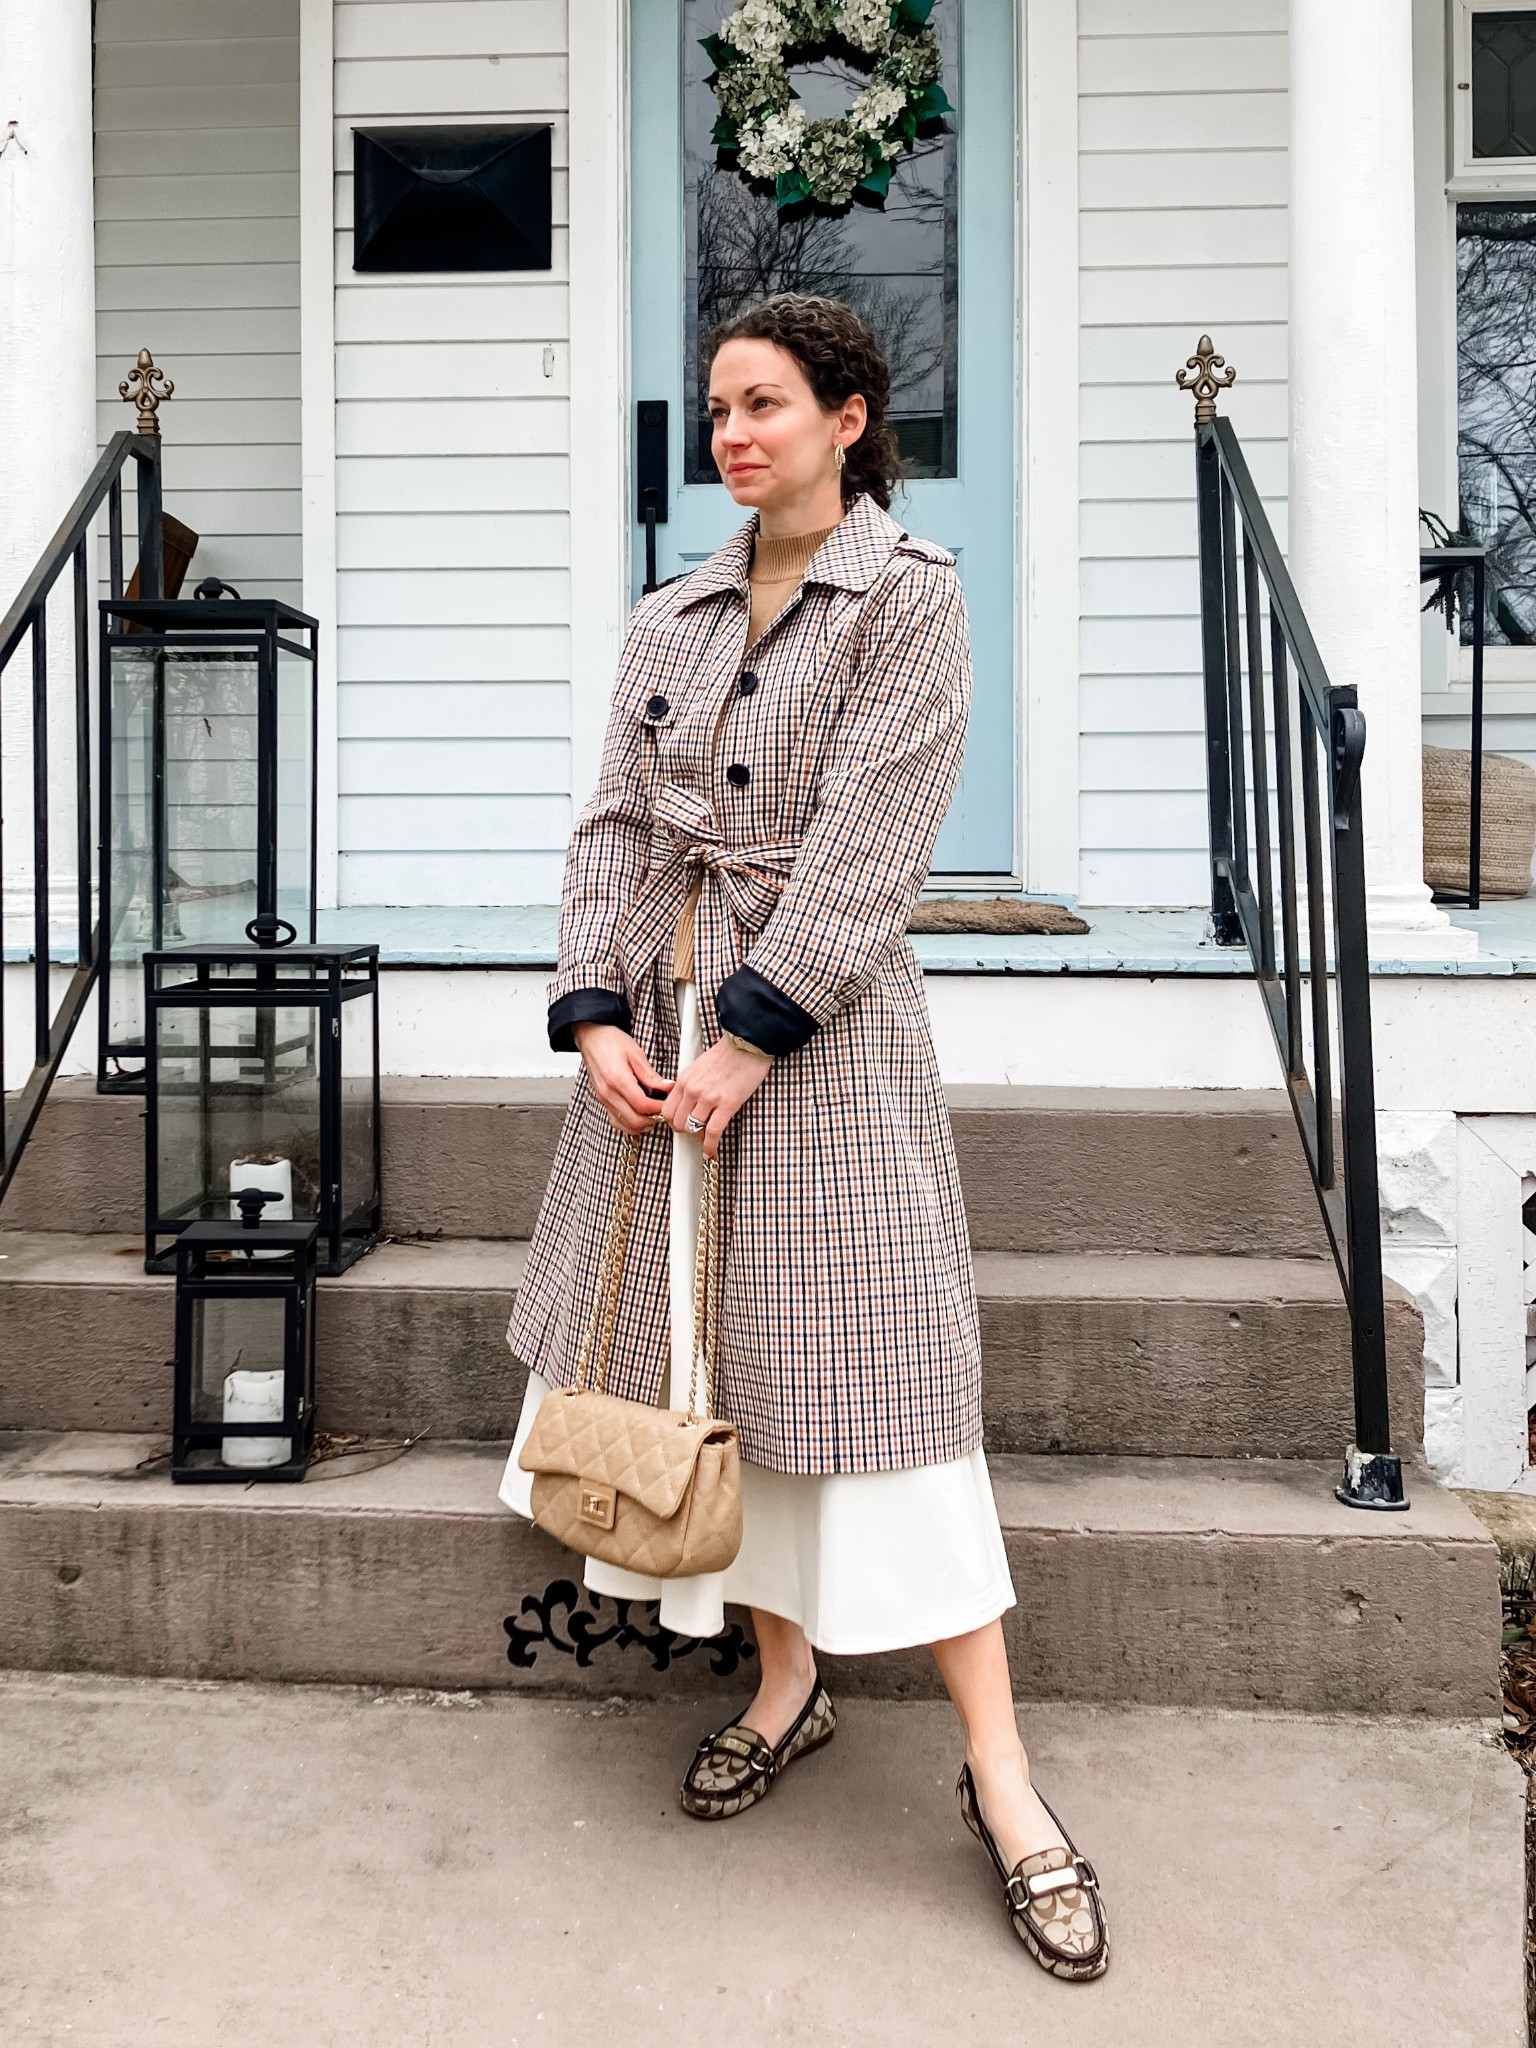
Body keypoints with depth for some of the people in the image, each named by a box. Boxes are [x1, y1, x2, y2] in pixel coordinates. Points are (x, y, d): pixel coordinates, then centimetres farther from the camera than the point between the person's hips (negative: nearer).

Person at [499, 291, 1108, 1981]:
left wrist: (749, 1032, -18)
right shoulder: (671, 619, 14)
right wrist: (593, 1013, -7)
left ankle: (999, 1776, 5)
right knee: (703, 1348, 10)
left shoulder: (910, 598, -3)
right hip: (661, 1019, 6)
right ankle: (785, 1681, 28)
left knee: (865, 1362, -7)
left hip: (821, 1031, -6)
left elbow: (865, 841, -12)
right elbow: (616, 824, 7)